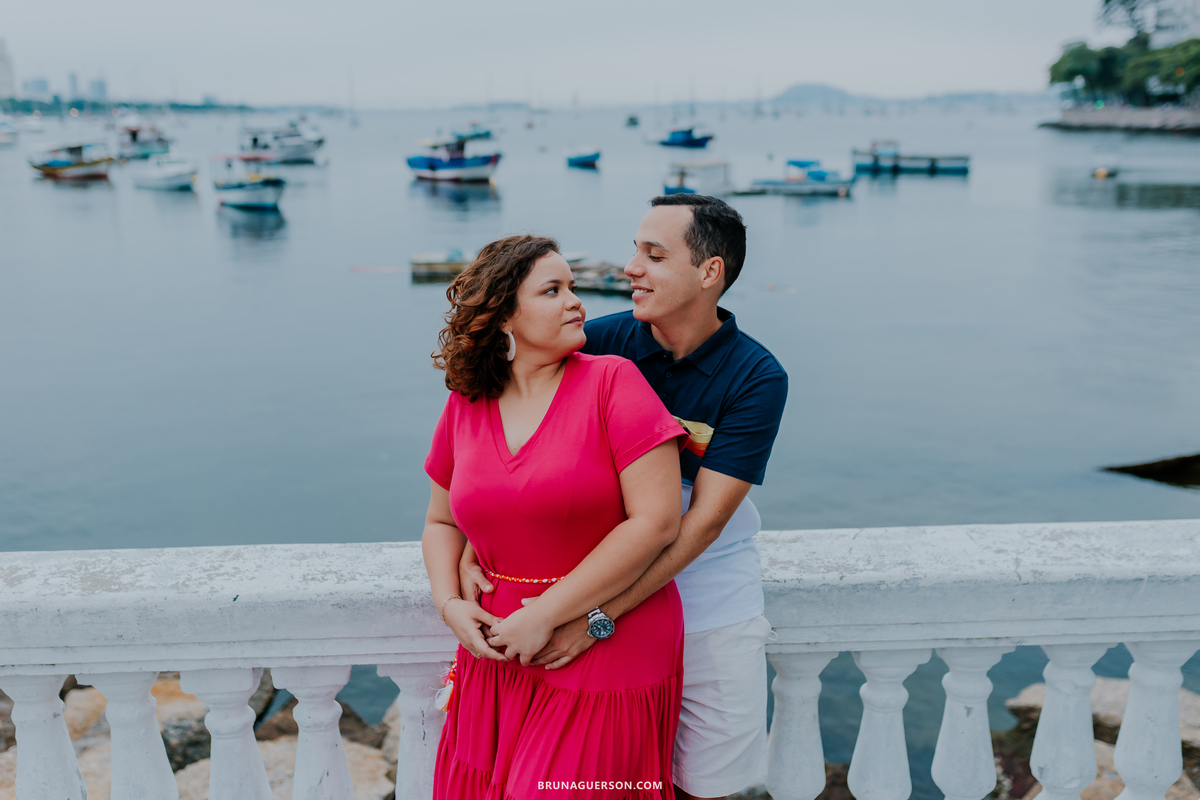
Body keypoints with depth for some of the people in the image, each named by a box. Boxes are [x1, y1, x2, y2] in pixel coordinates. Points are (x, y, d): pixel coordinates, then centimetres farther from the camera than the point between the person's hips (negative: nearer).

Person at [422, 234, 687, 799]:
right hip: (499, 653, 4)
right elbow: (442, 522, 16)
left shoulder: (613, 382, -10)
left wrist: (546, 615, -15)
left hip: (609, 656, -4)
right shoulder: (464, 407, 4)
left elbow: (657, 521, -16)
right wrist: (450, 604, -4)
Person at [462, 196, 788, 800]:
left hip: (711, 613, -1)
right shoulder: (604, 341, -6)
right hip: (608, 590, 2)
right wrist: (472, 551, -13)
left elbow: (702, 521, -19)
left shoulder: (757, 378, -13)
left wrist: (598, 617, -24)